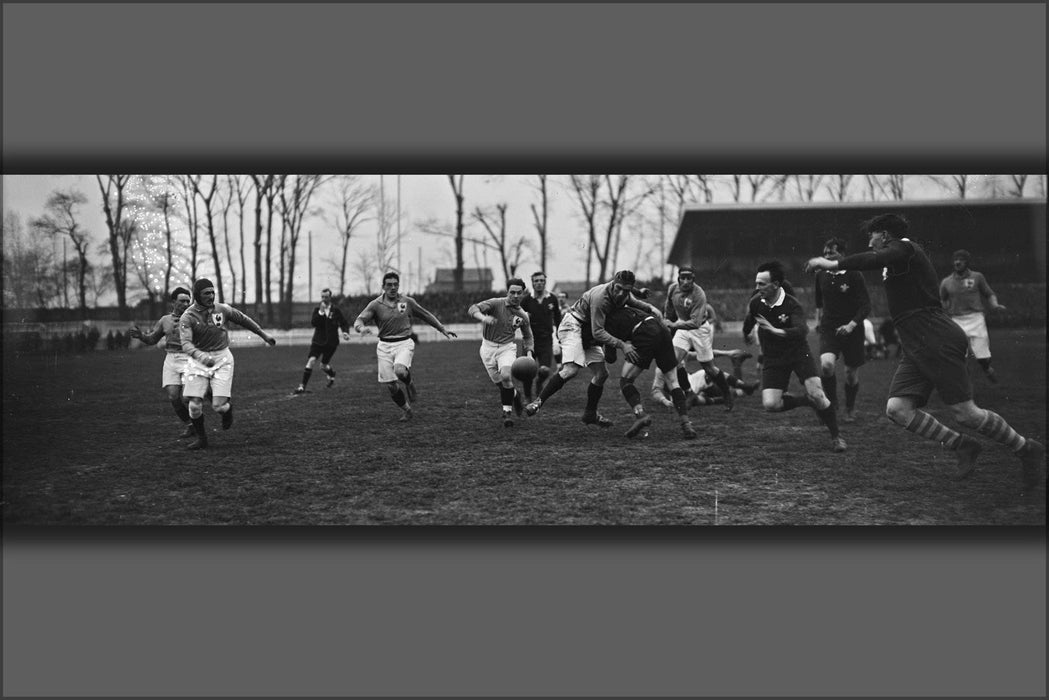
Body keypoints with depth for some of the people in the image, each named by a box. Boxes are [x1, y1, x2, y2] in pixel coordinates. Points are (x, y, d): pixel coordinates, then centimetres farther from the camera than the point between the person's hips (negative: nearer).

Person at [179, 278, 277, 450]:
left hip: (222, 359, 0)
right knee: (195, 406, -6)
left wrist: (264, 334, 23)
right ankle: (201, 438, 20)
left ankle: (228, 409, 27)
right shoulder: (187, 317, -11)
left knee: (218, 406, -11)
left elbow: (243, 319, 15)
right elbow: (186, 343, -26)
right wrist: (201, 356, -46)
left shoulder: (222, 309, -2)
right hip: (198, 360, 0)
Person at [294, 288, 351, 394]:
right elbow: (313, 323, -12)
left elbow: (344, 323, 5)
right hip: (318, 341, 1)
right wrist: (320, 313, -22)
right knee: (311, 361, -16)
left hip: (331, 342, 0)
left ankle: (331, 375, 43)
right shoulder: (317, 309, 1)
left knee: (323, 365, 6)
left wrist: (345, 332, -13)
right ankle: (303, 386, -12)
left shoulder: (336, 310, -1)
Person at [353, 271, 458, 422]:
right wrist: (362, 327, -31)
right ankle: (406, 410, 25)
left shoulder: (407, 302, 3)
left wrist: (442, 329, 19)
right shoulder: (375, 304, -1)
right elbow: (358, 321, -7)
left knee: (400, 371, -31)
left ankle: (410, 384, 4)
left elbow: (426, 315, 17)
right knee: (391, 386, -2)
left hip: (404, 343, -1)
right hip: (384, 346, 1)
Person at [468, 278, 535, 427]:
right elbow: (473, 309, -25)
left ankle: (507, 412, -9)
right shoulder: (496, 303, -12)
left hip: (507, 347, 0)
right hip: (488, 346, 0)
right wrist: (483, 317, -47)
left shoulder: (523, 316, 0)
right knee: (498, 382, 1)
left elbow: (528, 336, 16)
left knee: (506, 376, -24)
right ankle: (514, 395, 35)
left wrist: (529, 352, -3)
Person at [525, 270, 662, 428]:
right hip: (573, 325, -9)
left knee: (601, 374, 5)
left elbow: (635, 302, 21)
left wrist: (651, 308, 1)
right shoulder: (600, 297, -31)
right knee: (571, 369, -28)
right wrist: (621, 345, -36)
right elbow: (598, 332, -31)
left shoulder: (625, 294, -5)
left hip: (588, 332, 9)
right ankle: (539, 401, -20)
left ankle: (590, 414, 20)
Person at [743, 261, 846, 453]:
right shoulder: (755, 303, -8)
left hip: (798, 353, -3)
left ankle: (835, 437, 3)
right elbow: (749, 321, 16)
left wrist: (777, 331, -49)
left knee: (816, 395, -19)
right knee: (770, 404, -16)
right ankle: (805, 400, 12)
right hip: (773, 359, 4)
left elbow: (802, 330, -37)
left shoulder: (792, 305, -21)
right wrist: (746, 336, 36)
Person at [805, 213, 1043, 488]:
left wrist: (832, 264, -24)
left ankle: (1028, 449, 9)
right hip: (916, 350, 9)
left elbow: (875, 259, -26)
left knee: (964, 413, -8)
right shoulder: (898, 261, 24)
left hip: (938, 342, -9)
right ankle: (963, 446, 3)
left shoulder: (905, 248, -5)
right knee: (897, 409, -6)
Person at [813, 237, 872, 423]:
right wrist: (820, 319, 23)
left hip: (852, 331, -2)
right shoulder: (821, 275, 3)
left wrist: (851, 325, -23)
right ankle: (832, 401, -1)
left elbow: (866, 306, -11)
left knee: (851, 373, 6)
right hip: (829, 329, 2)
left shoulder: (854, 275, -10)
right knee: (826, 365, -24)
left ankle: (850, 409, 32)